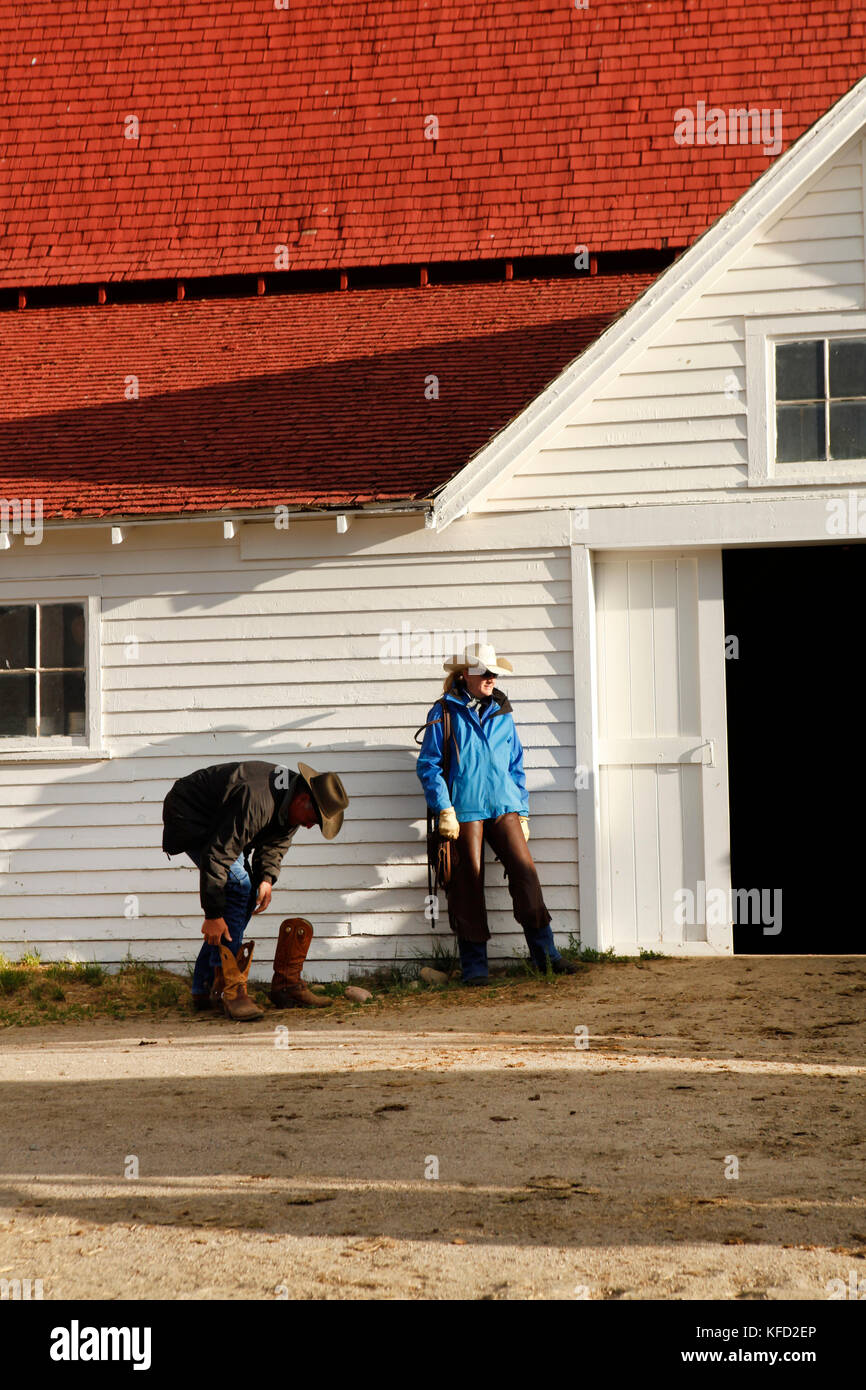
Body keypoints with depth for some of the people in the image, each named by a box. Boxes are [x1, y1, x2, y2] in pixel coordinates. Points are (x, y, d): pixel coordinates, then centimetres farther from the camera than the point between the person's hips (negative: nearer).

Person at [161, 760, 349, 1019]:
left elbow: (276, 842, 6)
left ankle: (204, 989, 8)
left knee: (246, 898, 4)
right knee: (237, 887, -22)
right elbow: (217, 855, -36)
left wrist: (267, 877, -14)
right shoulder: (257, 801, -38)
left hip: (222, 823, 10)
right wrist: (213, 915, -34)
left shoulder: (292, 801, -8)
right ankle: (230, 987, -22)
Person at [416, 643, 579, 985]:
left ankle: (544, 953, -2)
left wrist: (522, 812, 15)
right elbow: (428, 765, 1)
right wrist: (444, 810, -8)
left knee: (524, 870, -9)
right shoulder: (444, 713, 3)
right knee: (468, 883, -1)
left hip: (503, 806, 3)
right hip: (464, 810, -3)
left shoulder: (502, 713, 16)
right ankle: (474, 965, 7)